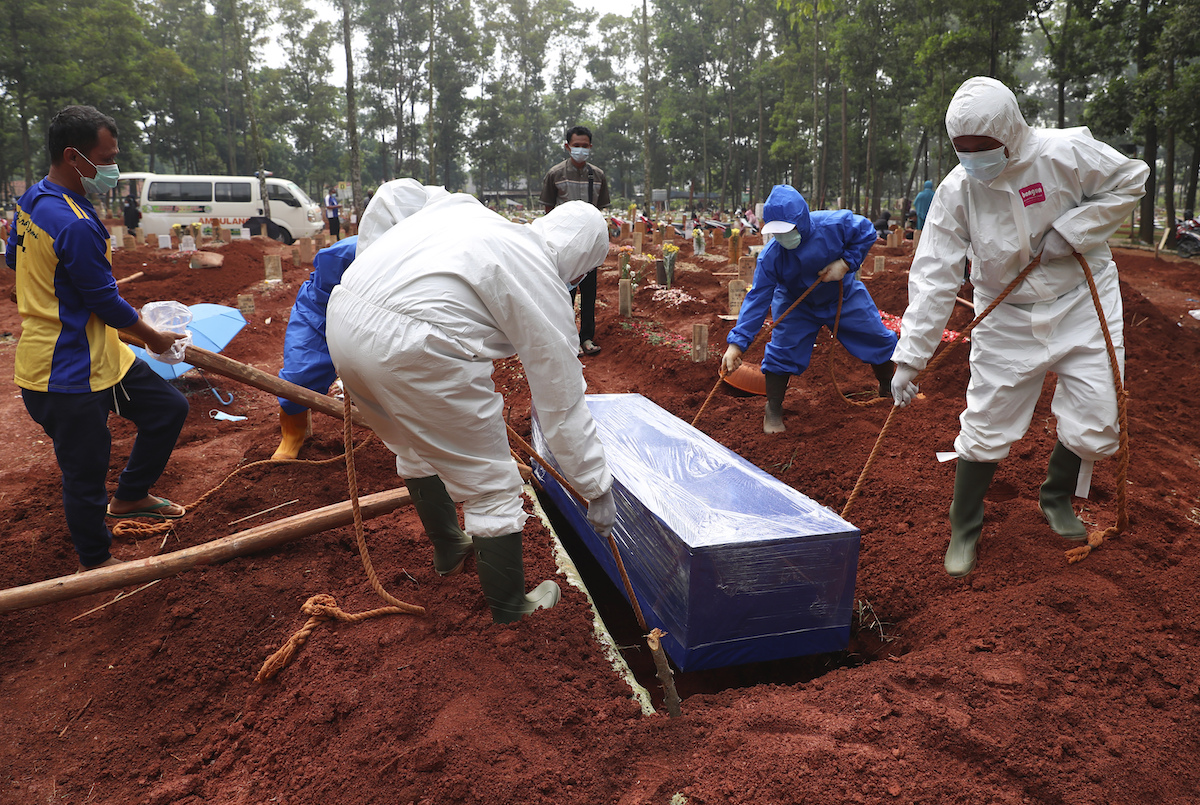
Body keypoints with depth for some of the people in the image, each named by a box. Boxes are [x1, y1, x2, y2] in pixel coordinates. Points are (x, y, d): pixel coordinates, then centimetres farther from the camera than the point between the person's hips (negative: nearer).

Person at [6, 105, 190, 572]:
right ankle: (95, 562, 22)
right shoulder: (76, 225, -25)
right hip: (68, 374, -10)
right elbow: (106, 303, -18)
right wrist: (154, 338, -2)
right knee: (85, 473, 5)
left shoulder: (31, 201, 6)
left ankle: (130, 495, 30)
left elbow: (13, 258, 22)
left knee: (169, 408, 16)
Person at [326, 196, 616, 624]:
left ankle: (448, 548, 54)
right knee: (491, 484, 10)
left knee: (418, 448, 32)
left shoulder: (466, 211, 21)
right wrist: (598, 489, 17)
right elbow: (561, 402, 6)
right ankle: (510, 610, 26)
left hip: (344, 315, 9)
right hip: (411, 347, -9)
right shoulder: (545, 287, 3)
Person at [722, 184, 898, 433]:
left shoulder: (834, 224, -32)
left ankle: (888, 388, 38)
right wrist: (737, 342, -38)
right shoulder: (771, 256, -31)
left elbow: (867, 233, -12)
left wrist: (846, 263, -27)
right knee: (782, 350, -16)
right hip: (795, 304, -1)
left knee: (877, 338, 8)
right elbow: (757, 298, -30)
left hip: (845, 296, 2)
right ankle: (773, 409, 6)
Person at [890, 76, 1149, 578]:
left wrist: (1070, 231, -17)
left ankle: (1057, 498, 30)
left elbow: (1130, 180, -1)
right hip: (1007, 317, 0)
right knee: (986, 426, -1)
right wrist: (909, 357, -22)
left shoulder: (1066, 152, -18)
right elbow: (933, 276, -17)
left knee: (1094, 418, 0)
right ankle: (964, 529, 17)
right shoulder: (956, 190, -15)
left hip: (1082, 302, 1)